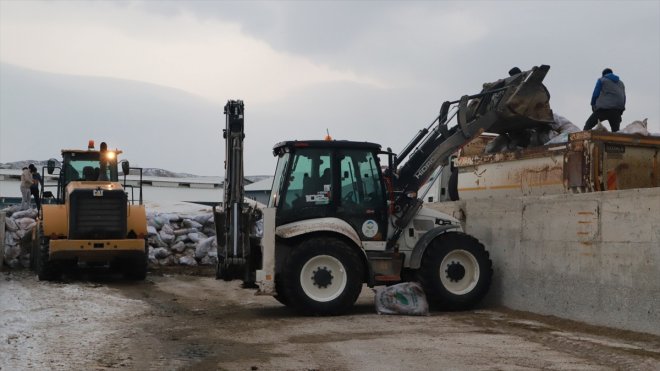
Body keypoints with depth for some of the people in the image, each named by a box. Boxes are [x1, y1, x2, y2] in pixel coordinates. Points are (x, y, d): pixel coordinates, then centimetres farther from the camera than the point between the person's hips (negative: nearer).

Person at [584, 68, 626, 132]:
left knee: (588, 125, 1)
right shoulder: (621, 83, 24)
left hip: (603, 108, -4)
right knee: (616, 130, 5)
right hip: (617, 110, 4)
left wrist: (593, 105, 14)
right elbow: (624, 98, 20)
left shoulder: (601, 80, 8)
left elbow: (595, 94, 1)